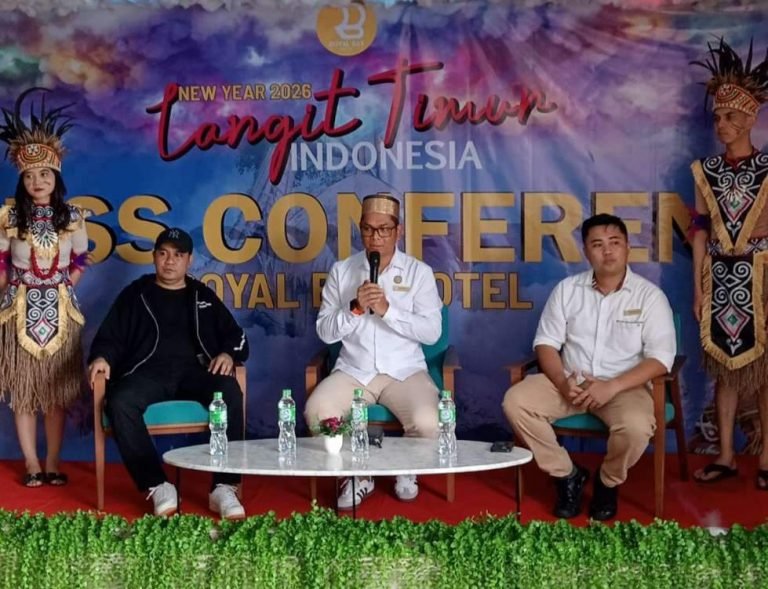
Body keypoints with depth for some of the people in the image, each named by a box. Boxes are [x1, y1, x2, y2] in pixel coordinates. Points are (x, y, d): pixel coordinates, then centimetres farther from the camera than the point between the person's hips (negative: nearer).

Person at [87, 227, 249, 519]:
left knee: (230, 392, -33)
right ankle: (158, 486, -30)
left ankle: (224, 487, -31)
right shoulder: (135, 294, 22)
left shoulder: (203, 296, 25)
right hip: (148, 371, -1)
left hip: (193, 370, 1)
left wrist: (228, 353, -2)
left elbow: (235, 335, 22)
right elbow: (111, 336, 14)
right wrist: (102, 357, -9)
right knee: (119, 403, -36)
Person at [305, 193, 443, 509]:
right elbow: (325, 332, 3)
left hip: (405, 371, -1)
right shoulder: (341, 271, 7)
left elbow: (432, 332, -6)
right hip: (353, 371, 1)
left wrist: (387, 310, -17)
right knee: (316, 413, -27)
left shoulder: (419, 272, 2)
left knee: (428, 424, -29)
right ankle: (355, 474, 1)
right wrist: (355, 308, -14)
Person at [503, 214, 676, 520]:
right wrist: (562, 382, -17)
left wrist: (612, 386, -23)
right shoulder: (567, 289, 4)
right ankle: (567, 475, -3)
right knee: (515, 401, -21)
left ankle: (608, 482, 1)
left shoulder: (650, 296, -5)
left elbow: (661, 358, -12)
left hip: (624, 385, -3)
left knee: (636, 426, -35)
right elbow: (546, 342, 3)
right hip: (570, 381, 3)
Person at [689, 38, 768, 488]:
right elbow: (701, 230, 8)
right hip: (720, 277, 4)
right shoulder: (707, 170, 6)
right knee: (724, 365, 8)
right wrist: (698, 286, 5)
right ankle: (726, 456, 16)